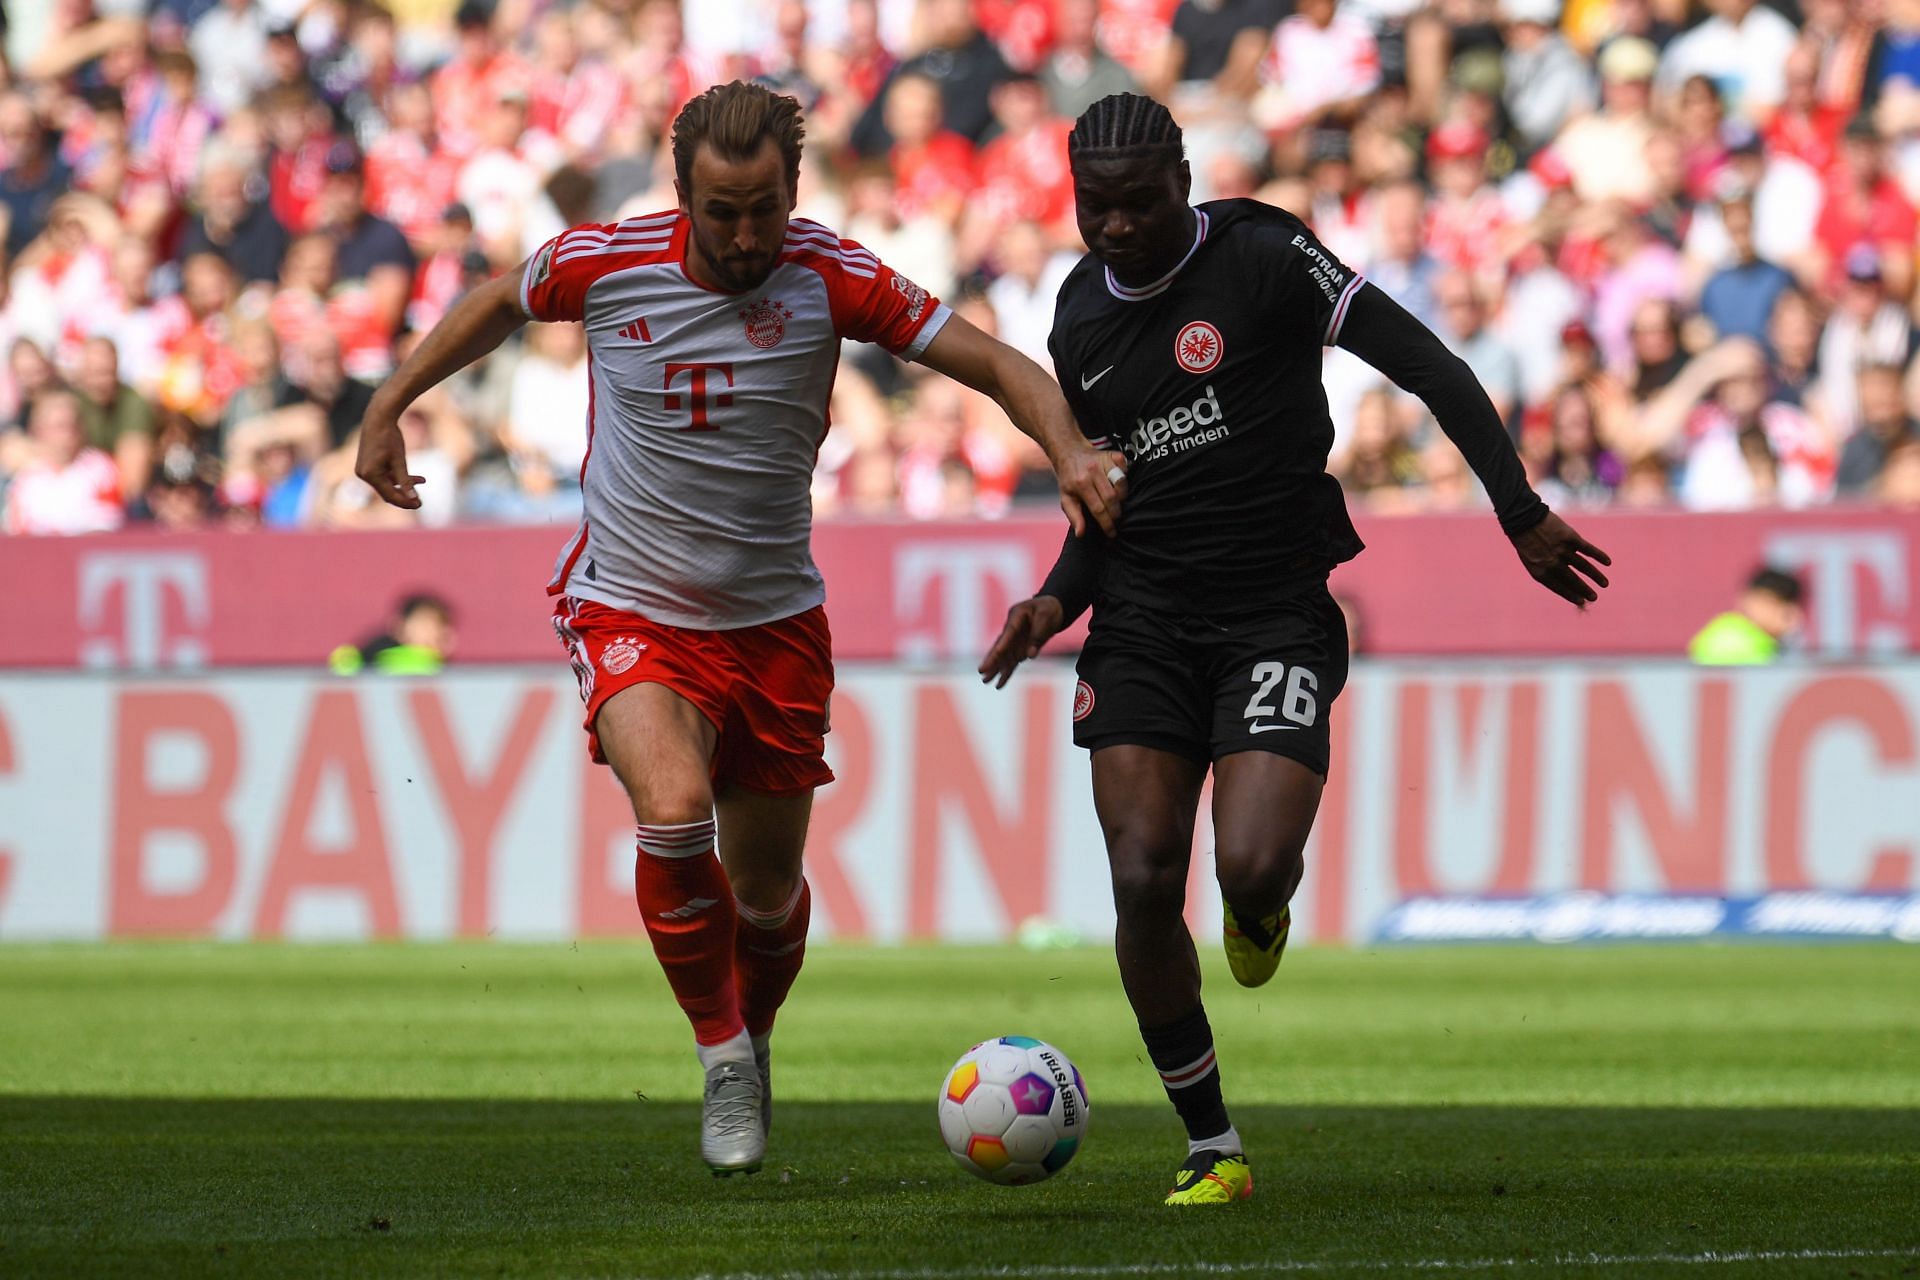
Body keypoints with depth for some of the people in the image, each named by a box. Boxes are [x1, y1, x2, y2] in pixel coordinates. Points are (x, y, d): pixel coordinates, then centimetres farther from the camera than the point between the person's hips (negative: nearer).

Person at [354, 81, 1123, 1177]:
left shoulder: (830, 277, -13)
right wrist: (387, 411, 13)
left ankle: (752, 1046, 41)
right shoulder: (602, 263, -12)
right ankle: (723, 1059, -8)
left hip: (775, 621, 2)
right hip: (629, 611, -2)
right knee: (675, 813, -28)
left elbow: (993, 364, -12)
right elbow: (497, 307, 11)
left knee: (768, 887, 10)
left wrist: (1071, 450, -29)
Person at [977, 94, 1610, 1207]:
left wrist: (1523, 514, -16)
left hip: (1278, 616, -4)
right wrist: (1060, 597, 5)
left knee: (1253, 869, -20)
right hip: (1144, 624, 4)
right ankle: (1213, 1151, 4)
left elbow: (1428, 367, -10)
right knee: (1144, 884, -9)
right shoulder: (1082, 317, 9)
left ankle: (1261, 913, 21)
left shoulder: (1261, 257, -9)